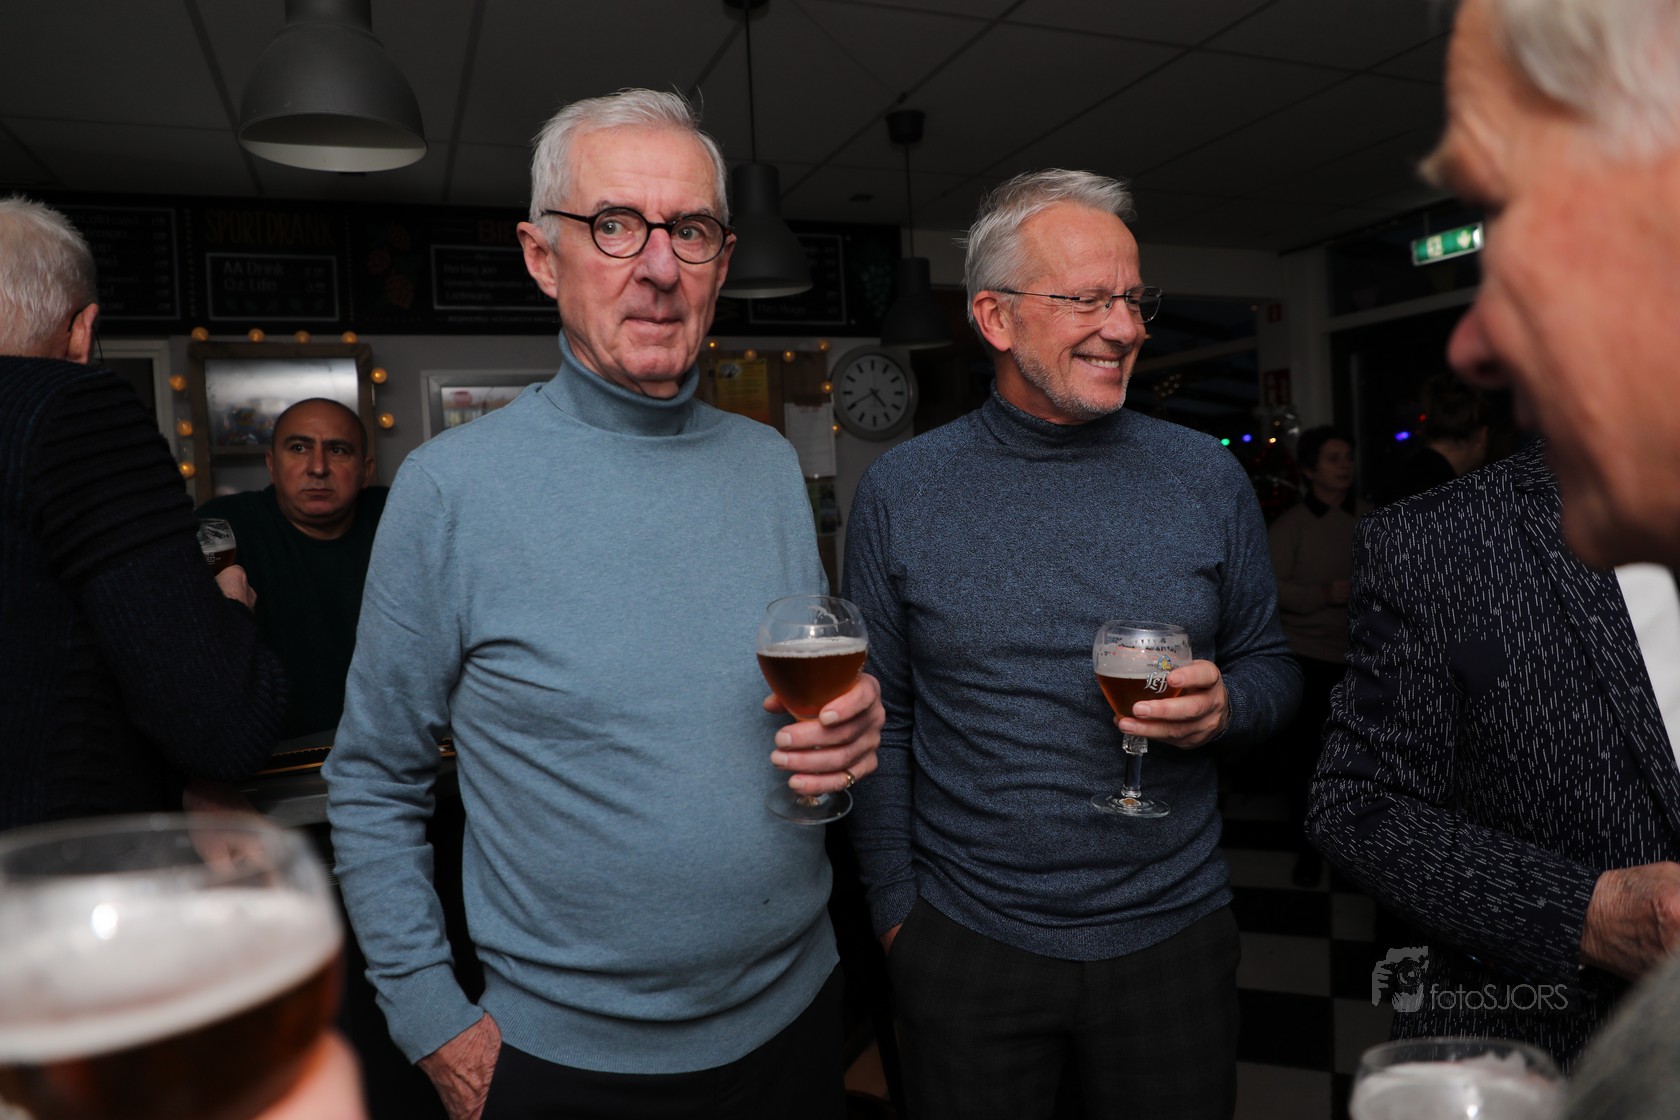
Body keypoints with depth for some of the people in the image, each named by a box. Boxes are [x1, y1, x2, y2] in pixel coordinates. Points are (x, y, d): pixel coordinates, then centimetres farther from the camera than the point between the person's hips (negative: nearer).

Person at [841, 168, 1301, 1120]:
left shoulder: (1207, 478, -2)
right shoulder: (899, 492, -6)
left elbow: (1271, 663, 8)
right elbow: (883, 717, -1)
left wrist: (1227, 703, -15)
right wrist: (895, 906, 0)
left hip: (1173, 928, 2)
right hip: (965, 938, -1)